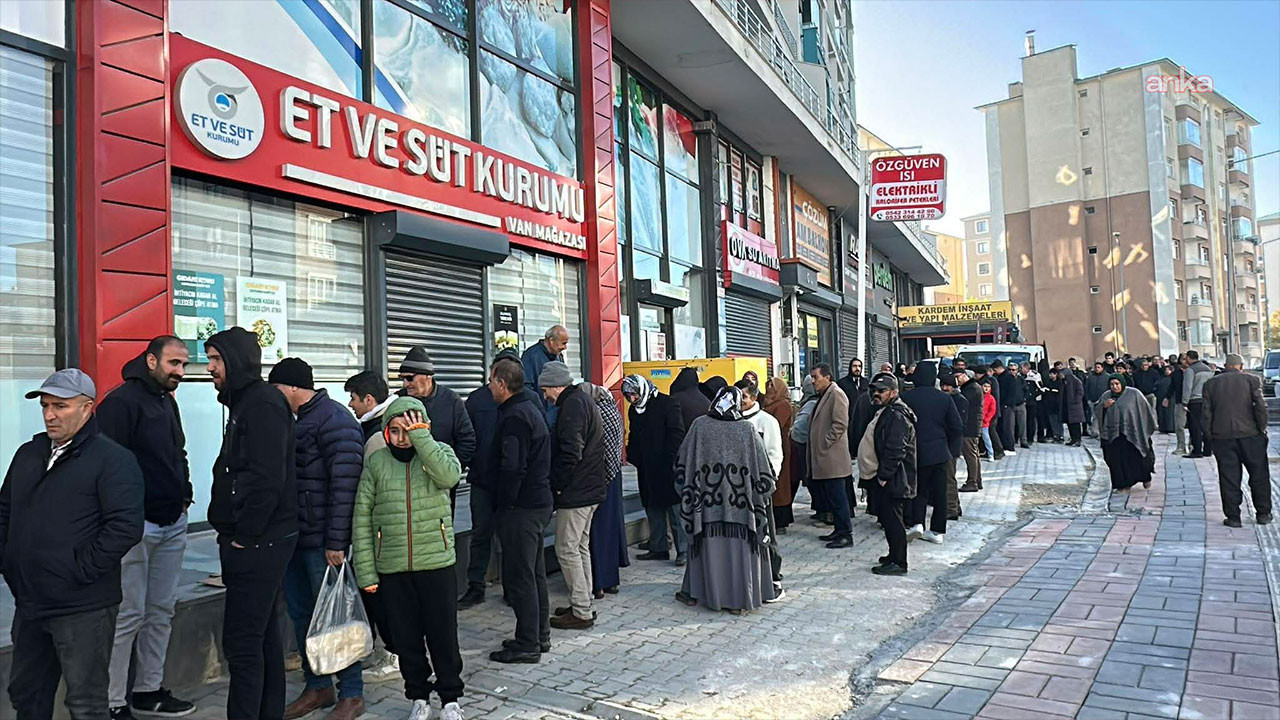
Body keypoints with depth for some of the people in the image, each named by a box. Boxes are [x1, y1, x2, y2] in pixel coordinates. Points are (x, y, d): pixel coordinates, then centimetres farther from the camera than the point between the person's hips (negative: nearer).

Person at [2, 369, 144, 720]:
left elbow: (126, 525, -20)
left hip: (83, 608, -7)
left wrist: (81, 570, -19)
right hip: (29, 603, 8)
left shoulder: (112, 459, -12)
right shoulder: (28, 454, 12)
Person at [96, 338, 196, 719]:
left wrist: (184, 493, 14)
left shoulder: (167, 402, 16)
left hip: (173, 526, 9)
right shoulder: (121, 401, -12)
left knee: (161, 612, 15)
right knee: (128, 616, -3)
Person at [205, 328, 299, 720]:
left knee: (242, 642, -5)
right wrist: (233, 535, 14)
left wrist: (244, 537, -16)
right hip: (259, 542, 10)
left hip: (256, 544, -10)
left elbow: (267, 480, -21)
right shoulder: (246, 402, 17)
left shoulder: (263, 404, -14)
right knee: (264, 635, 17)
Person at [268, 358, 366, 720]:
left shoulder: (334, 420, -14)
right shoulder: (296, 421, 15)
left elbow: (345, 484, -20)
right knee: (301, 615, 15)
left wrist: (336, 542, -22)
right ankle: (317, 687, 29)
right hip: (294, 539, 9)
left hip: (321, 541, -9)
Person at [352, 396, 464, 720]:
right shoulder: (376, 462, 1)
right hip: (392, 569, 1)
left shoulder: (438, 451, 0)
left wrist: (420, 437, -22)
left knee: (443, 635, 7)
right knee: (406, 637, 11)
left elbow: (449, 475, -24)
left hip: (437, 563, -1)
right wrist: (365, 571, -3)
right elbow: (362, 518, 1)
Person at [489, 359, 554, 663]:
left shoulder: (515, 417, -17)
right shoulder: (531, 407, 14)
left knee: (519, 576, -1)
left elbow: (512, 467, -24)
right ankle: (540, 635, 28)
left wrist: (503, 506, -15)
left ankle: (527, 644, 6)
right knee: (534, 572, 17)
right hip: (539, 501, 10)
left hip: (520, 508, -10)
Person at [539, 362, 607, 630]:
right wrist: (560, 484, 20)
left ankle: (581, 611, 1)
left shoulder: (572, 405, -16)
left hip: (575, 492, -11)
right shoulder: (585, 400, 16)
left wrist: (557, 485, -15)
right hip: (590, 489, 11)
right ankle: (583, 604, 25)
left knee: (567, 549, -4)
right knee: (580, 547, 17)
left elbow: (570, 453, -24)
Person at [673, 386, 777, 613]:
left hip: (708, 501, 1)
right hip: (739, 504, -1)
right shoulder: (747, 430, -7)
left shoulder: (699, 426, -5)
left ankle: (693, 593, 23)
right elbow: (762, 471, -2)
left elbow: (682, 463, 3)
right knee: (739, 548, 7)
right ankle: (739, 600, 12)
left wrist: (687, 491, 17)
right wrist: (761, 495, 13)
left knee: (707, 546, 13)